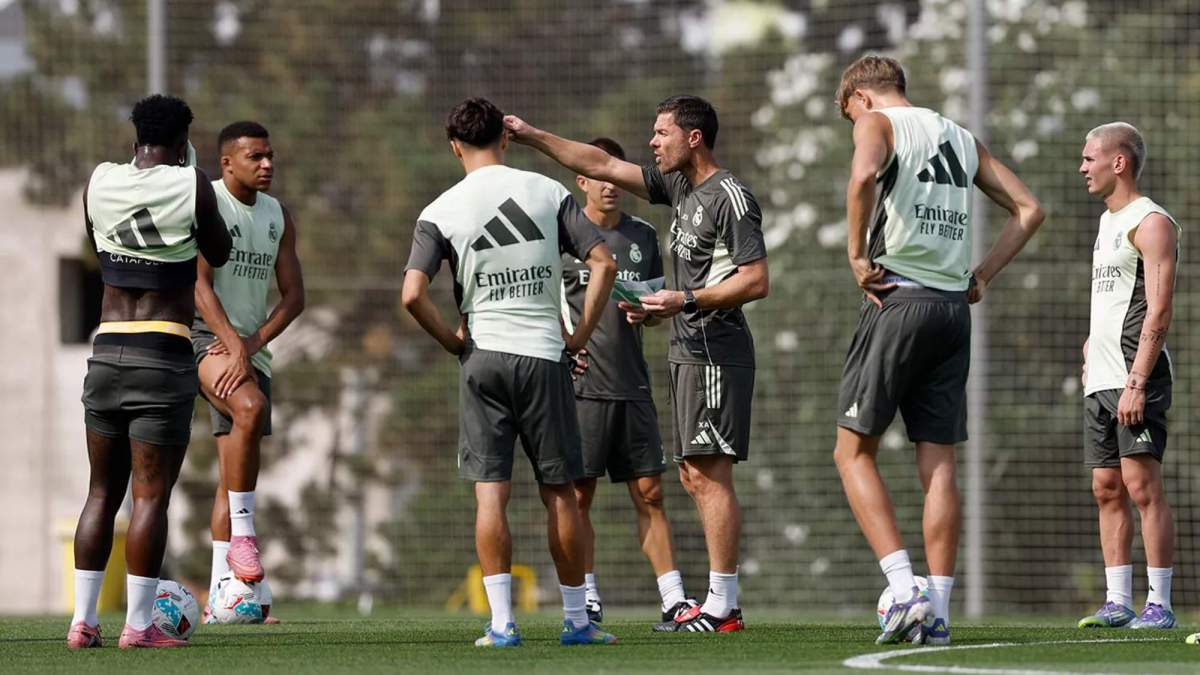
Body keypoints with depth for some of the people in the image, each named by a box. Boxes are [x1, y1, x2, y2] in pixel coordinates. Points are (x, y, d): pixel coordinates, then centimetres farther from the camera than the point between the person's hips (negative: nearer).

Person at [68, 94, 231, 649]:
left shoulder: (100, 181, 4)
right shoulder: (191, 185, -7)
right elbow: (219, 254, 8)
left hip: (107, 349, 4)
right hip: (165, 354, -4)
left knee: (102, 492, 12)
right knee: (151, 495, -3)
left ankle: (83, 621, 9)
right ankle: (138, 624, -5)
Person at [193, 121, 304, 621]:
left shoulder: (277, 216, 13)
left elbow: (294, 295, 9)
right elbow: (199, 283, -16)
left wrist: (255, 341, -9)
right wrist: (232, 344, -27)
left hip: (253, 348, 7)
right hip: (204, 337, -7)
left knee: (234, 474, 5)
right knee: (250, 406, -35)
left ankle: (220, 596, 6)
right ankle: (242, 531, -27)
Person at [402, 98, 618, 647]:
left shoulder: (441, 211, -1)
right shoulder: (548, 193, 3)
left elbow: (412, 295, -11)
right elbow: (603, 263, -2)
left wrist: (452, 341, 4)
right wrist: (581, 333, 6)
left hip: (482, 355, -1)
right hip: (544, 355, 1)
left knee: (490, 492, 1)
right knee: (559, 492, 7)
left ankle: (501, 621, -5)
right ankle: (576, 619, 12)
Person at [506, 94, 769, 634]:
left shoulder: (730, 198, -11)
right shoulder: (680, 188, 16)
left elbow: (756, 281, -17)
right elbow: (602, 165, 20)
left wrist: (686, 300, -21)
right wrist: (531, 137, 18)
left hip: (715, 351, -10)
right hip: (689, 351, 10)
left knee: (709, 473, -12)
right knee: (695, 476, 7)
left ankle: (721, 607, -13)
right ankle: (722, 603, 7)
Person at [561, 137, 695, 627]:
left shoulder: (643, 236, 13)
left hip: (632, 385, 3)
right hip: (580, 384, -3)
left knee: (649, 493, 1)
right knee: (578, 494, -3)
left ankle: (672, 597, 0)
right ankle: (587, 599, 2)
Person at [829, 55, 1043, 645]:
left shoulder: (877, 123, 1)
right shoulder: (961, 138, 20)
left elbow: (863, 176, -22)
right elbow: (1028, 209, 20)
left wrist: (857, 255, -13)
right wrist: (981, 276, 16)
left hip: (898, 301, -6)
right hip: (954, 308, 6)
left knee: (854, 451, 1)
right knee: (938, 464, 6)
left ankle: (905, 591, -13)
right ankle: (937, 611, 1)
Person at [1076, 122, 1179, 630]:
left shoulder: (1151, 223, -8)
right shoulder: (1107, 222, 20)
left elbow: (1158, 310, -16)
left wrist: (1136, 382, -21)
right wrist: (1092, 347, 16)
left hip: (1134, 378, -9)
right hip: (1100, 379, 9)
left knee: (1141, 485, -12)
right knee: (1107, 489, 6)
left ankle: (1160, 604, -11)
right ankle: (1118, 602, 8)